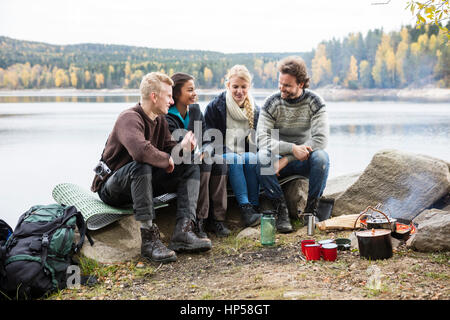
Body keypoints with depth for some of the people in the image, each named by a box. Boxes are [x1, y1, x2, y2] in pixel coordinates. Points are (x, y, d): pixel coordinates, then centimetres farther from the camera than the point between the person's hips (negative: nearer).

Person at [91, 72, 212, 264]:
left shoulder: (160, 120, 8)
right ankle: (149, 239, -38)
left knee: (191, 169, -3)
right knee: (141, 166, -40)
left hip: (142, 183, 9)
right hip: (112, 187, -9)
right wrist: (166, 160, -24)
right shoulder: (129, 118, -22)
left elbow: (168, 148, 6)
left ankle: (183, 233, -22)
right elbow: (140, 150, -40)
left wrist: (181, 149, -17)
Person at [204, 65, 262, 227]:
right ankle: (245, 208, -43)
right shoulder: (215, 106, -1)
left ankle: (255, 207, -30)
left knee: (252, 158, -31)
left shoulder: (255, 110, 11)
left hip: (246, 155, 3)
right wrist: (229, 153, -17)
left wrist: (252, 153, -6)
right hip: (222, 156, -3)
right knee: (234, 160, -35)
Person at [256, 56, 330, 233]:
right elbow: (262, 139, -16)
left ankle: (311, 208, -16)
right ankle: (281, 209, -21)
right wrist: (293, 148, -30)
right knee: (261, 157, -32)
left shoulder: (314, 102, -8)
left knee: (321, 157, -34)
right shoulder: (272, 103, -6)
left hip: (305, 161, 0)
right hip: (279, 159, 1)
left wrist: (287, 159, -26)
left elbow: (321, 139, -20)